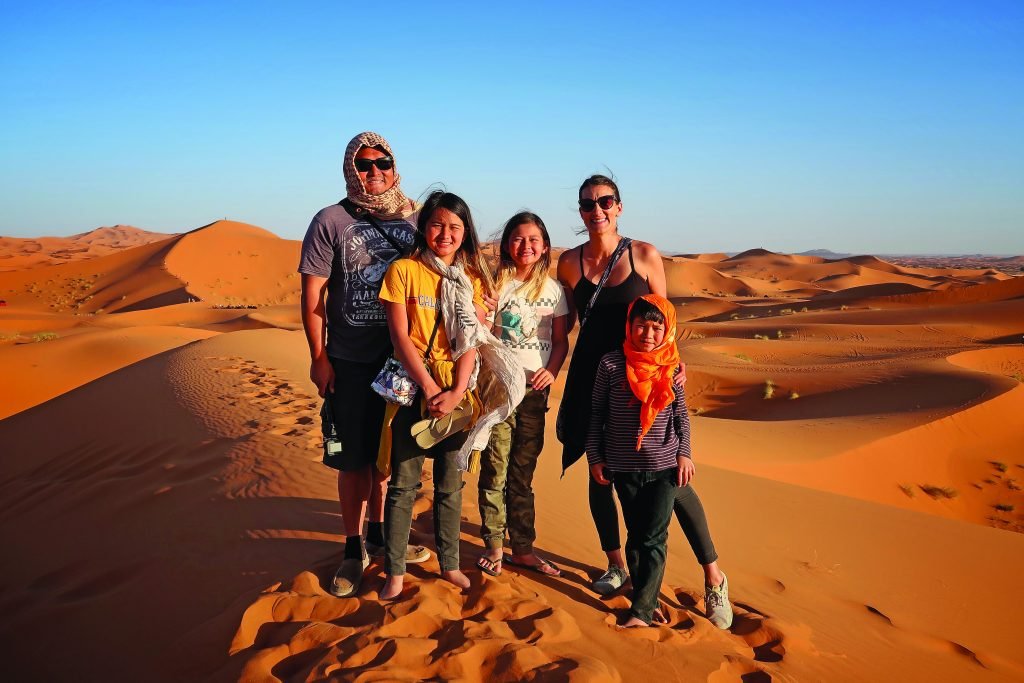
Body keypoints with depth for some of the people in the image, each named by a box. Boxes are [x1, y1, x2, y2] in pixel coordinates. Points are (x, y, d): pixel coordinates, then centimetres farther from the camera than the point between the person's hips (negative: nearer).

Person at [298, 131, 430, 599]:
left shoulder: (413, 218, 4)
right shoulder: (330, 222, -6)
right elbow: (312, 294, -6)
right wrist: (318, 358, -10)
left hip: (402, 358, 3)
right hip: (350, 362, -3)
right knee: (354, 458, 6)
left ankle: (379, 536, 34)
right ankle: (353, 550, 21)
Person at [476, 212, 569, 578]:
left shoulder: (553, 289, 7)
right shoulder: (495, 283, -1)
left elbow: (561, 340, 10)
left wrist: (551, 370, -6)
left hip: (535, 388, 3)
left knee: (523, 471, 11)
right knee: (495, 469, -1)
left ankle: (523, 548, 19)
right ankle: (493, 545, 12)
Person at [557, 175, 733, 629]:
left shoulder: (645, 255, -4)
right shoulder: (570, 262, 1)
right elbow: (564, 323, 10)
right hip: (592, 379, 2)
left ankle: (713, 578, 10)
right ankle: (616, 565, 32)